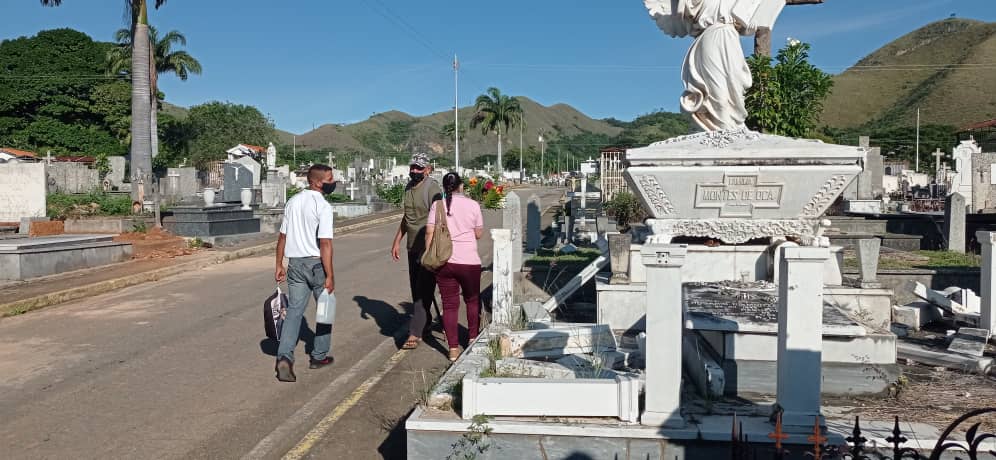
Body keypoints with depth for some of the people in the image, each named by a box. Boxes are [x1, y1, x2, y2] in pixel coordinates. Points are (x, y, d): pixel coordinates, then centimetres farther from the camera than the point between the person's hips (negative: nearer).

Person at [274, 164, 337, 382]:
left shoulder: (292, 202, 7)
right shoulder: (323, 206, -14)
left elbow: (282, 237, 10)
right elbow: (325, 243, -20)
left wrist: (279, 265, 18)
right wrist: (330, 276, -18)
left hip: (295, 263, 6)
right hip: (316, 263, -5)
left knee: (294, 310, 5)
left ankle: (284, 356, -10)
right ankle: (319, 356, 21)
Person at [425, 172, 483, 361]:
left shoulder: (437, 205, 0)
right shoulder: (472, 205, -2)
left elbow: (430, 232, -6)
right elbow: (479, 234, 4)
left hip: (443, 261, 1)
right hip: (469, 261, -1)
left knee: (449, 305, 7)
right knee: (473, 300, 20)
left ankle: (453, 348, 7)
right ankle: (473, 338, 29)